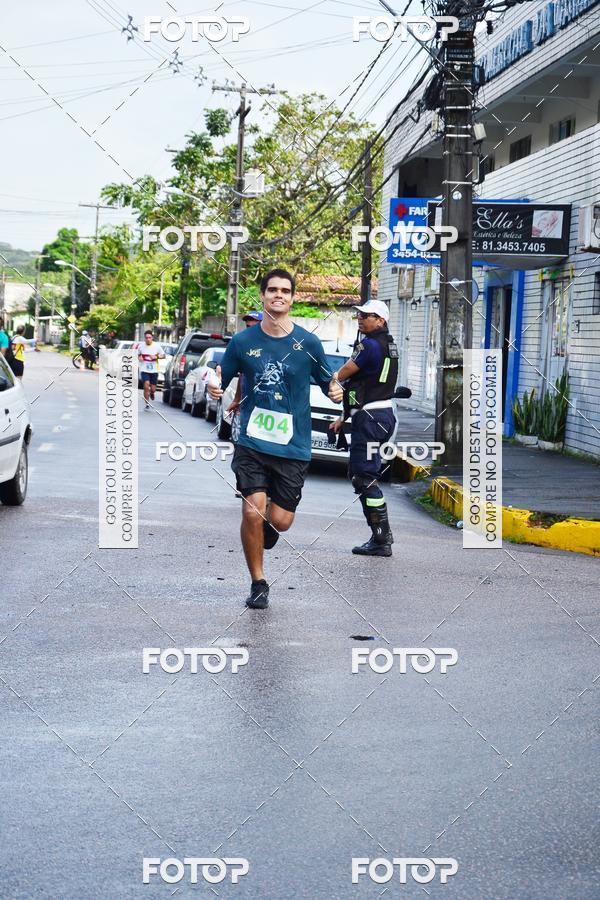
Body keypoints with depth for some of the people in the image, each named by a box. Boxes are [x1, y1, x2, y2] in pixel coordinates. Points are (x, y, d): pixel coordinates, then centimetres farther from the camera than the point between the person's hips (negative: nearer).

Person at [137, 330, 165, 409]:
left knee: (153, 389, 5)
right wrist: (139, 357, -9)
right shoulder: (141, 346, -1)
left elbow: (163, 356, 3)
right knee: (146, 386, -15)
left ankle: (152, 393, 43)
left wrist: (156, 357, -15)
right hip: (144, 370, -1)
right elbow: (137, 354, 15)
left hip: (154, 370, 1)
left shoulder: (157, 346, -3)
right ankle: (147, 404, -2)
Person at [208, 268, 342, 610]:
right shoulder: (243, 342, 2)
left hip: (294, 447, 0)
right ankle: (258, 583, 7)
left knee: (281, 521, -1)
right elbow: (221, 382, 11)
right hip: (252, 443, 0)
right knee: (252, 512, -13)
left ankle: (267, 522, 39)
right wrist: (215, 388, -12)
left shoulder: (308, 343, 0)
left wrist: (335, 390, -14)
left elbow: (328, 382, 8)